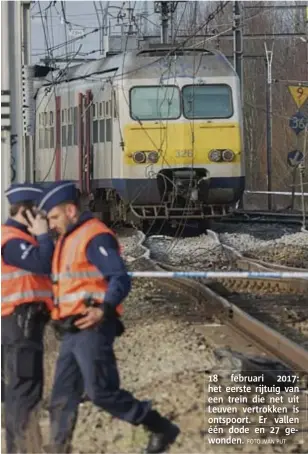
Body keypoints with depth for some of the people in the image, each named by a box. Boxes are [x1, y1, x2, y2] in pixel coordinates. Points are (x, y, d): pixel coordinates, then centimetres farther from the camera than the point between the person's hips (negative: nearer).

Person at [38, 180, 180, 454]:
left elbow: (121, 279, -20)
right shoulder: (68, 240, 19)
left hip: (92, 329, -9)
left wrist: (104, 310, -34)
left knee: (103, 393, -11)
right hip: (72, 332, 10)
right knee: (63, 397, 6)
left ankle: (162, 429, 0)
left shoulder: (95, 237, -12)